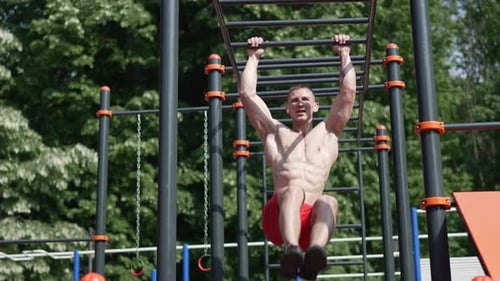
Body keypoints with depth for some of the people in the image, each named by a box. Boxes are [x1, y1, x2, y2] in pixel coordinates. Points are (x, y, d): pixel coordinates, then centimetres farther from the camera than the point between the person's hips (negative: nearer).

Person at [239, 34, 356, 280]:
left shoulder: (328, 133, 32)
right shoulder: (275, 133, 31)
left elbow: (348, 92, 27)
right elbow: (247, 94, 27)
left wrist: (344, 54, 32)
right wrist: (254, 58, 34)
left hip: (312, 216, 1)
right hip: (278, 216, -1)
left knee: (328, 201, -35)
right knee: (294, 189, -36)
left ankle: (314, 253, -65)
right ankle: (291, 251, -63)